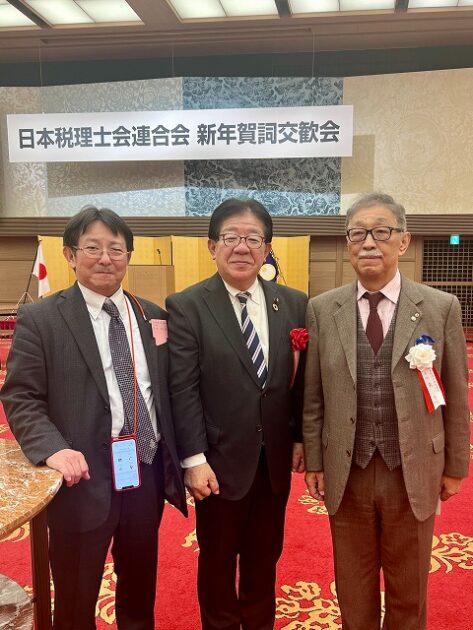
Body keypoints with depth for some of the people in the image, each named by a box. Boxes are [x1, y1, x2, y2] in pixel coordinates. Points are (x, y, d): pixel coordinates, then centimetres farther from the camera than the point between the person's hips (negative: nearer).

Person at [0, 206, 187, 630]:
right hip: (84, 480, -3)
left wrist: (182, 461, 5)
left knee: (141, 588, 22)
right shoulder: (40, 319, -5)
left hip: (148, 475, 4)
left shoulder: (153, 316, 7)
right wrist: (53, 449, -23)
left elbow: (167, 392, 10)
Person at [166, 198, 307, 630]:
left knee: (265, 555, 21)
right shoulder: (186, 307, -9)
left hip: (275, 460, 3)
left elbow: (303, 379, 4)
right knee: (218, 559, 17)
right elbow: (183, 389, -13)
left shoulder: (294, 304, 1)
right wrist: (194, 459, -16)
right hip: (220, 461, -3)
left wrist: (300, 439, 3)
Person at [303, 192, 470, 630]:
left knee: (409, 593, 18)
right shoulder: (322, 309, -3)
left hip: (414, 473, 0)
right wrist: (314, 462, 2)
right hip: (347, 474, 1)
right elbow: (314, 396, 1)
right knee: (354, 591, 18)